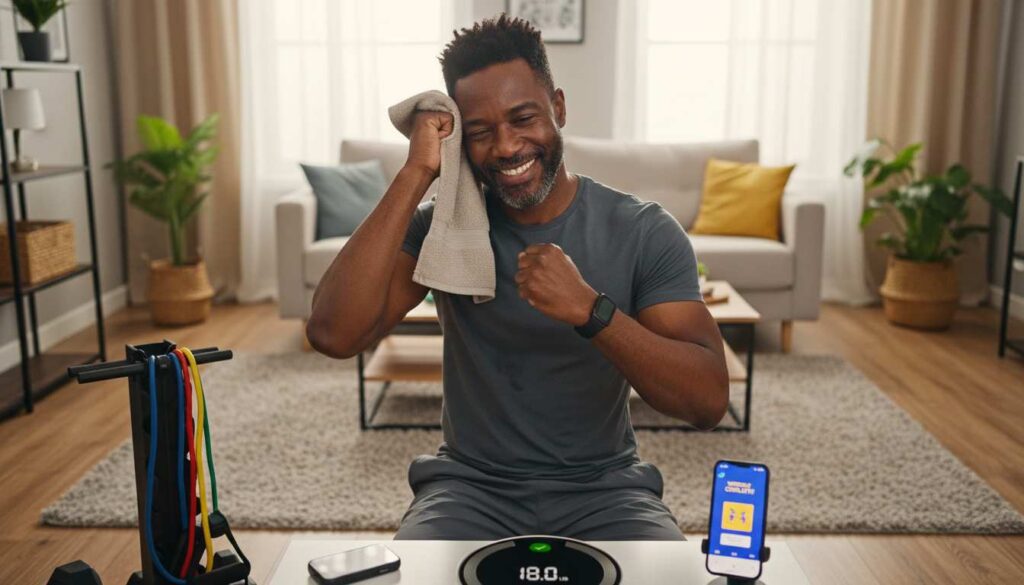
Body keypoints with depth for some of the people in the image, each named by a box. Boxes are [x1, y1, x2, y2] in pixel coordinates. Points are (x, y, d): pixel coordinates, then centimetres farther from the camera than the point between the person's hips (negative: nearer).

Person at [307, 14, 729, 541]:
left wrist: (588, 309, -30)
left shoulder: (645, 232, -8)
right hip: (471, 486, 0)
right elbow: (333, 334, -21)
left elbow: (709, 400, -15)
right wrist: (416, 173, -21)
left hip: (603, 487, 0)